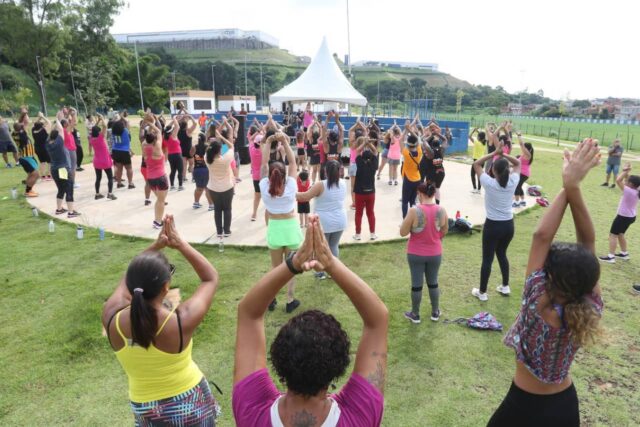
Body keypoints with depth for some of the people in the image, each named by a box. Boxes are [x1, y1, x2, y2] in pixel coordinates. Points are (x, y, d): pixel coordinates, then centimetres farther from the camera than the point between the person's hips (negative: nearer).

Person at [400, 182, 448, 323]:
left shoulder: (414, 211, -22)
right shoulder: (441, 210, -10)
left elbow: (403, 232, -14)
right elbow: (444, 231, 5)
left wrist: (407, 220, 2)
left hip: (416, 254, -3)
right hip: (435, 254, 3)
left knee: (417, 284, 10)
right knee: (433, 283, 19)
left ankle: (415, 314, 25)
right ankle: (435, 312, 33)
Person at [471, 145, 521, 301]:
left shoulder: (489, 183, -16)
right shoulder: (513, 182, -7)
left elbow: (476, 164, -5)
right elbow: (517, 163, 11)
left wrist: (493, 153, -8)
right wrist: (504, 154, -4)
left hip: (493, 225, -5)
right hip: (508, 225, 5)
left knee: (487, 259, 6)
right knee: (502, 254, 25)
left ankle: (482, 292, 16)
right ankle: (505, 286, 35)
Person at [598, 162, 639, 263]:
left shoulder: (629, 191, -25)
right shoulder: (636, 191, -1)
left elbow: (618, 180, -26)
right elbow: (626, 180, 13)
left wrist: (625, 171, -15)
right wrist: (626, 172, -1)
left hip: (623, 217, -9)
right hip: (630, 216, 9)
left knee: (613, 234, -3)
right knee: (620, 234, 23)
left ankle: (611, 256, -4)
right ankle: (624, 254, 32)